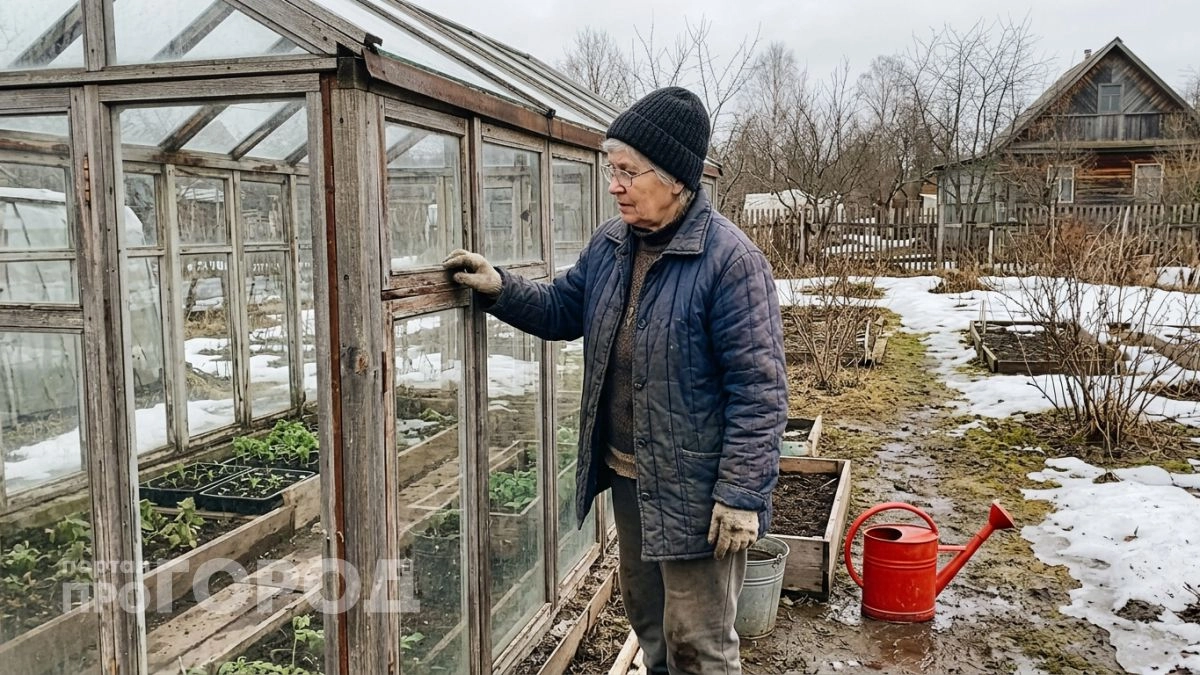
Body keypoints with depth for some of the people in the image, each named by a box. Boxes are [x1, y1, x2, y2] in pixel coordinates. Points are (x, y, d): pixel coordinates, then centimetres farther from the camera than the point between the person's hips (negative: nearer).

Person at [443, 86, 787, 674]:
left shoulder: (730, 260, -20)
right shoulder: (610, 245, 3)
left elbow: (758, 391, -20)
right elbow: (563, 309, 17)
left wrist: (742, 494, -21)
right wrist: (500, 290, 0)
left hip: (694, 491, -7)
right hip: (627, 477, 8)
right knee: (646, 614, 25)